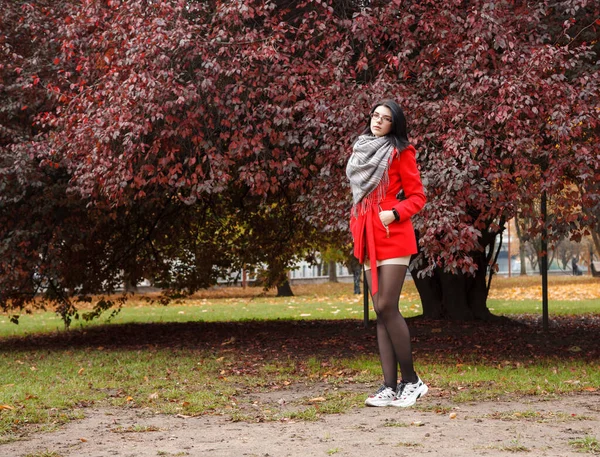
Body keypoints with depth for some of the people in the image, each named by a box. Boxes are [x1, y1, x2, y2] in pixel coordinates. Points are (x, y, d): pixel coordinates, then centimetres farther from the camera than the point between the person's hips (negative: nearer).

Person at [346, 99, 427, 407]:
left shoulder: (400, 152, 0)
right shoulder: (361, 151, 18)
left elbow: (417, 197, -1)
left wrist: (394, 213, -17)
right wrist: (355, 228, 13)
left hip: (393, 237, -6)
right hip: (368, 238, 6)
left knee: (387, 307, -12)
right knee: (381, 312, 3)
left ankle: (411, 381, -2)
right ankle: (390, 386, 2)